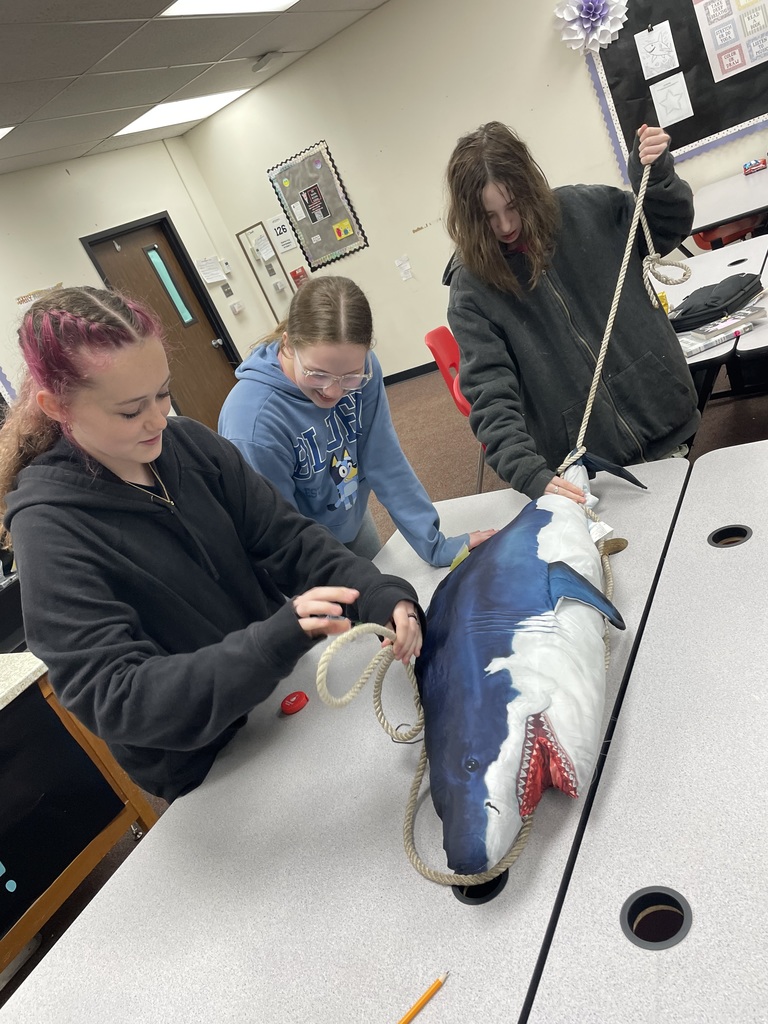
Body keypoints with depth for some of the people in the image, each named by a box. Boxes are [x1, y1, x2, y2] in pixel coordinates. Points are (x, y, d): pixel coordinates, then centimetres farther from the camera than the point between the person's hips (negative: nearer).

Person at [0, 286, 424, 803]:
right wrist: (275, 641, -43)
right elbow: (114, 699, -29)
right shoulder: (50, 530, -23)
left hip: (286, 692, 4)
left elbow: (287, 538, -11)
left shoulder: (188, 443, -10)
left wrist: (380, 595, -30)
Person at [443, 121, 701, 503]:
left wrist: (657, 174, -7)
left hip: (663, 419, 3)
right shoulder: (471, 286, -10)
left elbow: (669, 229, 13)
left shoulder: (585, 209, -3)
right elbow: (490, 393, -18)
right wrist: (530, 474, -30)